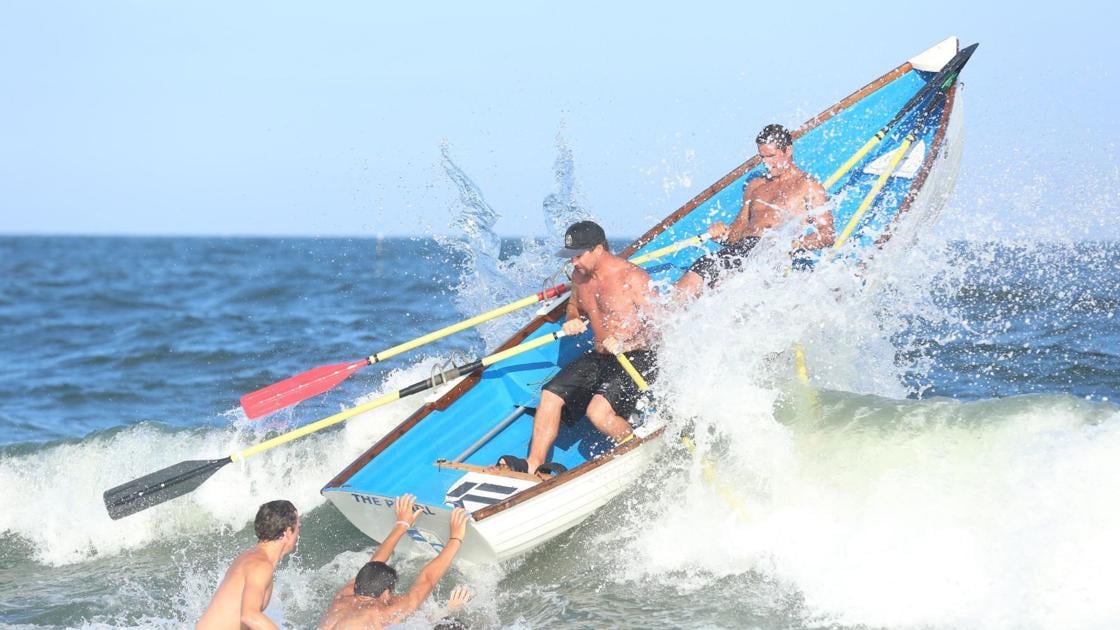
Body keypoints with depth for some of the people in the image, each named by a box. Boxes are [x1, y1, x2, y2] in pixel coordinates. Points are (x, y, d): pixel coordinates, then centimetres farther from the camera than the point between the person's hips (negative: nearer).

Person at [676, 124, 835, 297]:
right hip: (743, 247, 4)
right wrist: (723, 233, 5)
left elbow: (827, 235, 4)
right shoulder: (755, 186, 32)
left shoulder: (808, 187, 14)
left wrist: (795, 243, -15)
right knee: (701, 268, -26)